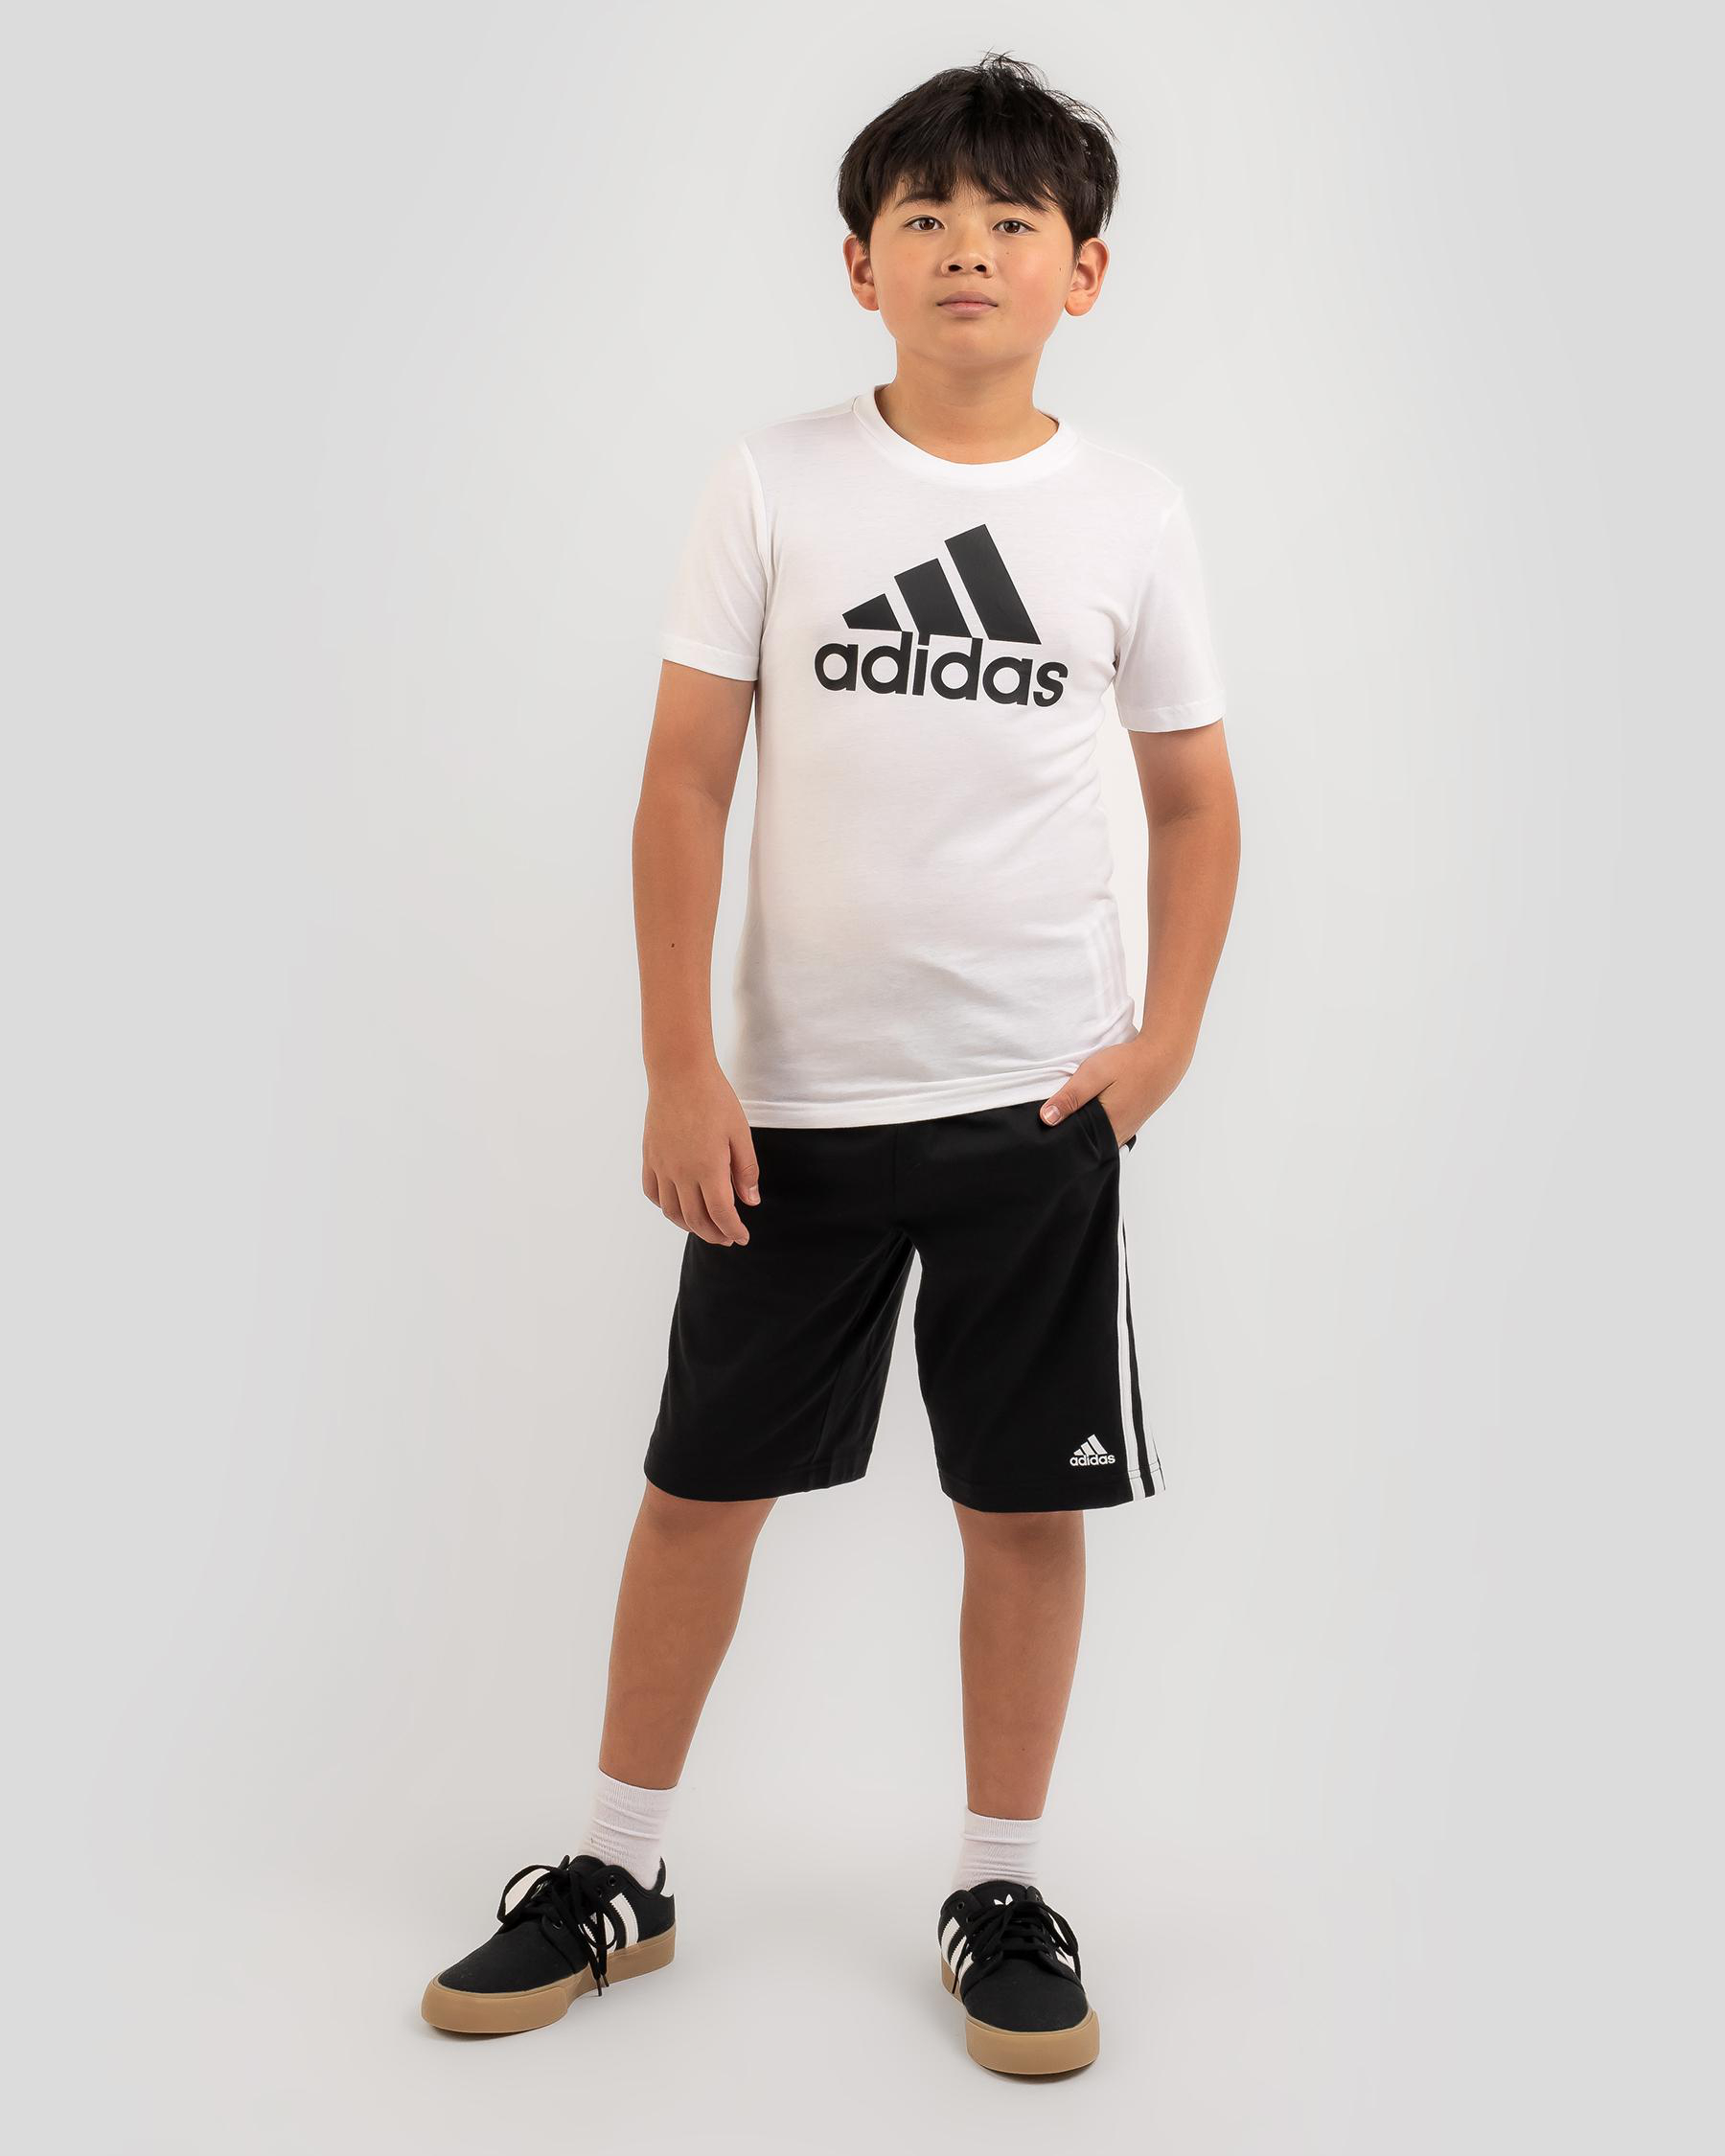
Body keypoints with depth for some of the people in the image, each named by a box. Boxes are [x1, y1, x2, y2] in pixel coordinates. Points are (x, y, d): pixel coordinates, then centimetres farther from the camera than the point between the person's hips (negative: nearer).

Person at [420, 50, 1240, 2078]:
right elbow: (685, 781, -2)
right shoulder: (773, 482, -1)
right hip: (794, 1092, 0)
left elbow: (1193, 796, 10)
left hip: (1036, 1096, 1)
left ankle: (999, 1886, 25)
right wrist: (678, 1068, -8)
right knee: (704, 1479, 9)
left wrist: (1169, 1034, -3)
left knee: (1027, 1500, 6)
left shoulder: (1131, 510, 3)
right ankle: (616, 1872, 26)